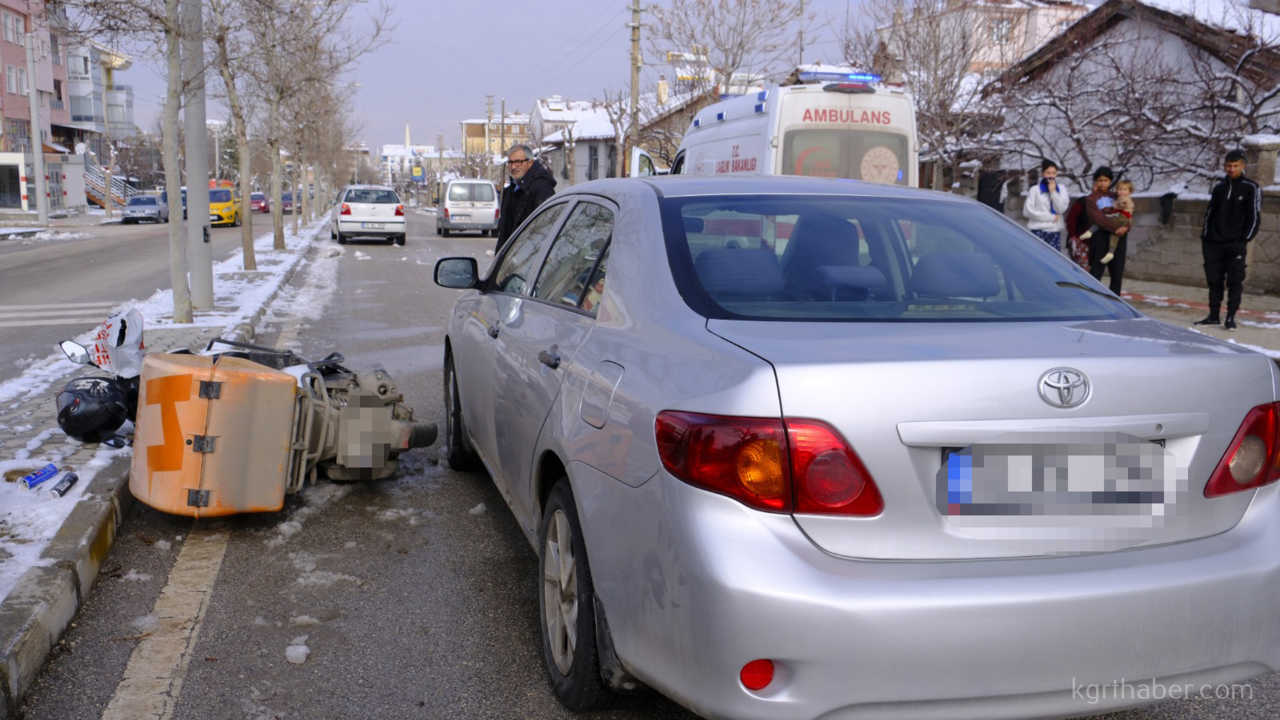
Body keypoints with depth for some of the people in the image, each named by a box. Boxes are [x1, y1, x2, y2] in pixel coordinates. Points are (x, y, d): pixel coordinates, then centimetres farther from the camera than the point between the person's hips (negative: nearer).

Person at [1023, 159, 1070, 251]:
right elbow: (1028, 211, -7)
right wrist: (1051, 217, -6)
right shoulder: (1035, 190, 3)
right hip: (1038, 231, -3)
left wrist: (1053, 192, -6)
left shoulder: (1061, 189, 13)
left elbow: (1061, 209, 1)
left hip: (1055, 231, 3)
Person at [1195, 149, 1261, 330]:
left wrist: (1244, 240, -8)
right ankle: (1213, 316, 14)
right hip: (1214, 243, 4)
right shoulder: (1219, 186, 12)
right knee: (1214, 280, 6)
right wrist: (1205, 236, 9)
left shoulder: (1250, 188, -1)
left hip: (1235, 244, -4)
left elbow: (1254, 217, -2)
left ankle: (1231, 317, 1)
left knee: (1235, 281, -4)